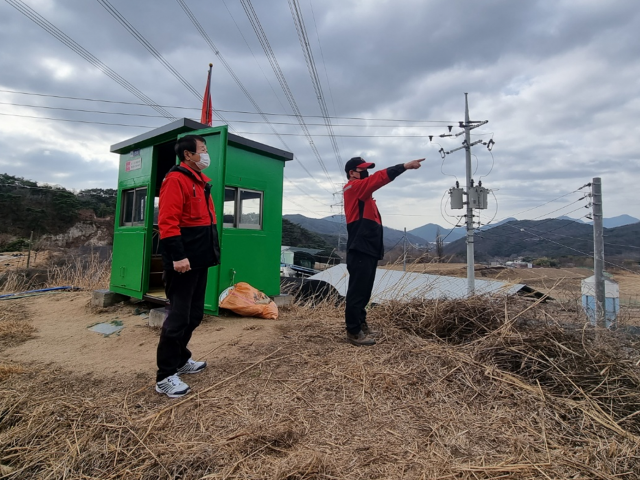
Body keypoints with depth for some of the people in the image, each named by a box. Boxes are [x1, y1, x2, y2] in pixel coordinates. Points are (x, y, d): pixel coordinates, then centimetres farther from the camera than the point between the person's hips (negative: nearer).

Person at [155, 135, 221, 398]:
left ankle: (180, 360, 34)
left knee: (194, 314, 17)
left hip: (200, 260, 10)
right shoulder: (176, 179, -11)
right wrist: (178, 256, -26)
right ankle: (165, 376, 9)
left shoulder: (200, 181, 19)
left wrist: (211, 251, 20)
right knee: (178, 316, -4)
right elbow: (167, 221, -20)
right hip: (183, 262, -10)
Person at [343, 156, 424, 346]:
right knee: (358, 291, -6)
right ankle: (354, 332, 1)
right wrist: (406, 165, -14)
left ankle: (360, 325, 26)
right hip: (360, 250, -10)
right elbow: (380, 177, -13)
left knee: (363, 291, 15)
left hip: (368, 250, 10)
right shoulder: (353, 187, -7)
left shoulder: (361, 193, 26)